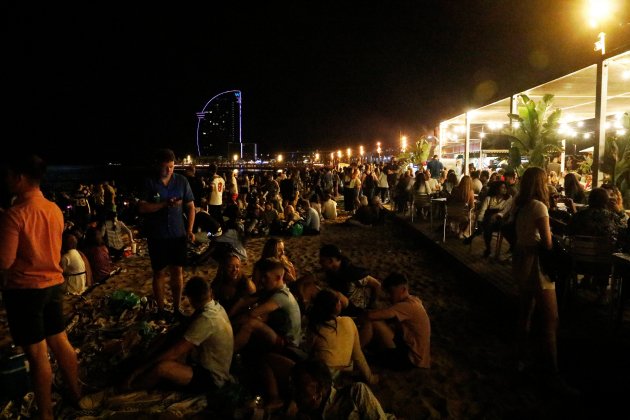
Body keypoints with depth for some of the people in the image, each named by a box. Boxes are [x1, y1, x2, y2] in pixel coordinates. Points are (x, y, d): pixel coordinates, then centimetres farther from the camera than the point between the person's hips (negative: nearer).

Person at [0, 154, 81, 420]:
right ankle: (76, 394, 32)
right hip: (53, 283, 7)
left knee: (37, 354, 4)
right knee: (60, 341, 18)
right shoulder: (55, 209, 3)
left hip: (25, 289, -7)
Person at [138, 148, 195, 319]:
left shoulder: (181, 181, 0)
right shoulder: (149, 183, -6)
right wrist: (165, 204, -22)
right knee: (159, 273, 8)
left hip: (178, 235, 2)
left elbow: (190, 206, 3)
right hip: (157, 236, -2)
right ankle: (161, 309, 23)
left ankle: (177, 308, 22)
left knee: (177, 271, 8)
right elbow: (142, 207, -12)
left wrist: (189, 230, -6)